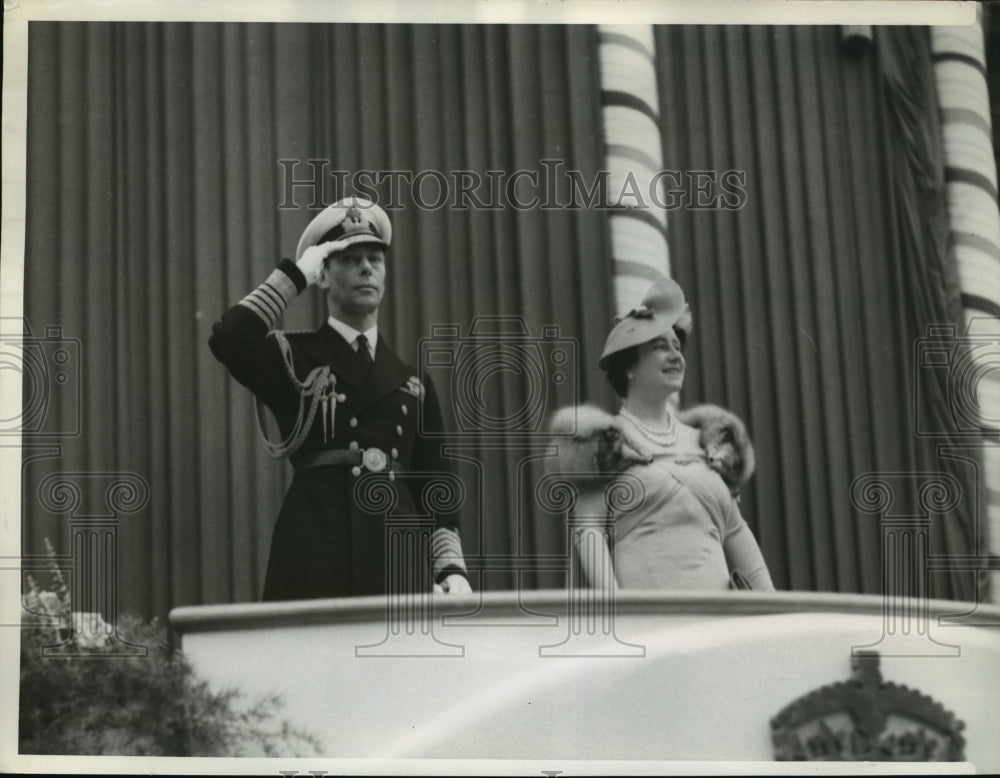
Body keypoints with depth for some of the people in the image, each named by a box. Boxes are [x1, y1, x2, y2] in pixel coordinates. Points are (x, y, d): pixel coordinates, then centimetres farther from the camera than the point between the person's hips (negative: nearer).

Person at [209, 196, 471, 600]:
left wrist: (451, 568, 2)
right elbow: (228, 339, -13)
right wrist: (295, 272, -3)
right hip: (315, 551, -3)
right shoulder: (294, 356, 9)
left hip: (400, 552, 3)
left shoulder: (412, 382, 18)